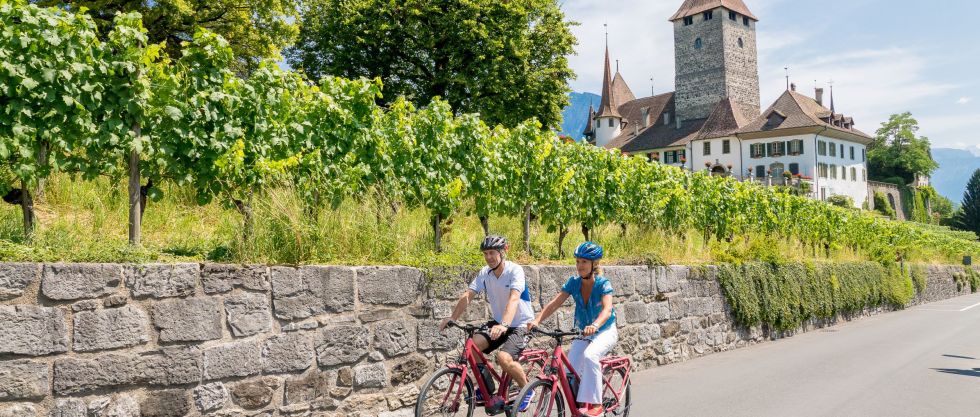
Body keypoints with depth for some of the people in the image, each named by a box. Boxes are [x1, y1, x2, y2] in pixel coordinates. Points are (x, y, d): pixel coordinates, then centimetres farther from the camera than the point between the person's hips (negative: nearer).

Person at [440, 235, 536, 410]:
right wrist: (452, 318, -25)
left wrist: (504, 325, -50)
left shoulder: (515, 270, -20)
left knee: (504, 358, -28)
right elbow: (467, 296, -10)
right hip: (499, 322, 6)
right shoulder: (485, 273, -3)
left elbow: (514, 298, -35)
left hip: (521, 325, -6)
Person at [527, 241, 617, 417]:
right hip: (583, 334, 4)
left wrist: (594, 326, -54)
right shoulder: (573, 282, -7)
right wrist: (536, 320, -31)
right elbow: (554, 303, -15)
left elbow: (607, 309, -34)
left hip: (605, 331, -4)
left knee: (590, 355, -34)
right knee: (572, 371, -14)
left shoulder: (603, 283, -18)